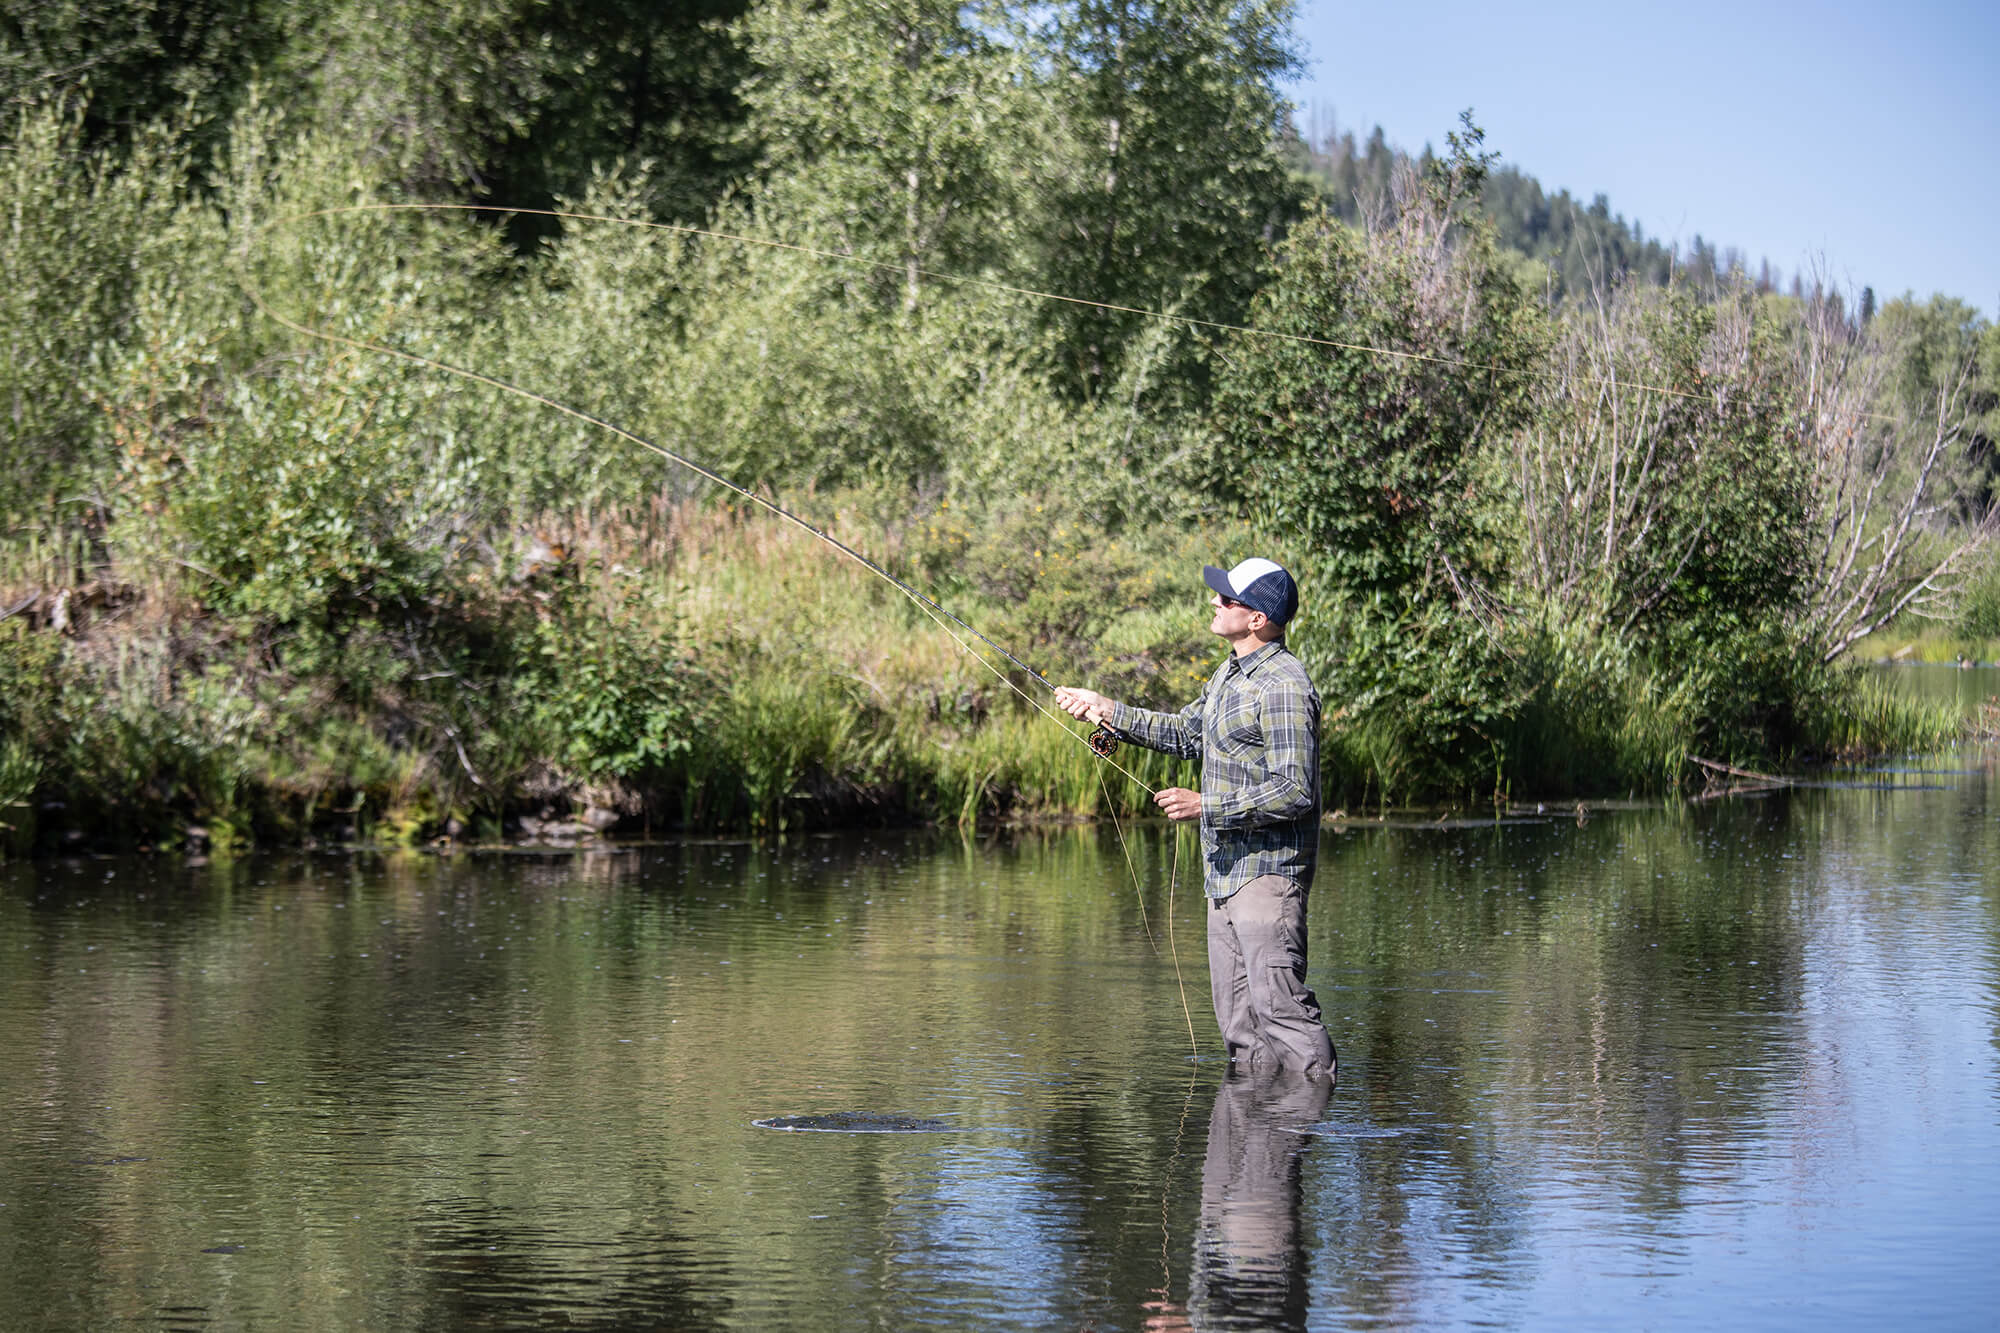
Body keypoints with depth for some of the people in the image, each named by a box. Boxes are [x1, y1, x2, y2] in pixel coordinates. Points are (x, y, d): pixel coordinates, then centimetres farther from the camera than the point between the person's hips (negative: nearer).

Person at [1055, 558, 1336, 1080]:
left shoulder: (1284, 688, -18)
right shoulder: (1230, 673, 13)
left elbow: (1294, 793, -22)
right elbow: (1188, 733, 28)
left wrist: (1206, 805, -21)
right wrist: (1108, 711, 21)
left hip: (1268, 869, -10)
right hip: (1227, 870, 10)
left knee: (1278, 998, -15)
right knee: (1236, 1012, 11)